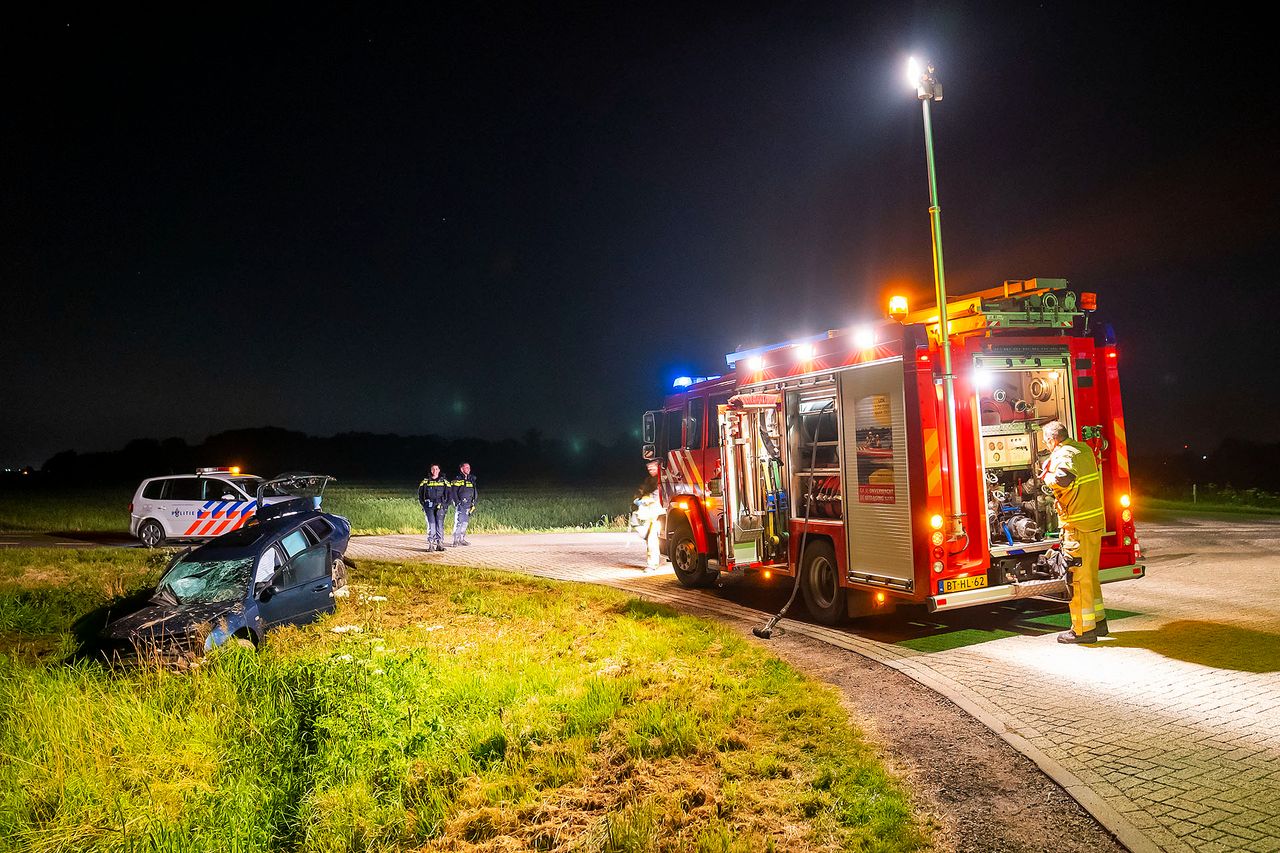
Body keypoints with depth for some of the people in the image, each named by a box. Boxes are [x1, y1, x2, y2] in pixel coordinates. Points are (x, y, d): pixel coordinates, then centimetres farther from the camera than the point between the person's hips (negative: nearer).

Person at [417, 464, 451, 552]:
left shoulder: (444, 482, 10)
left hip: (440, 506, 0)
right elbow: (420, 494, 14)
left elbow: (449, 494, 10)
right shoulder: (425, 482, 10)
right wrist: (423, 505, 3)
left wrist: (445, 504, 0)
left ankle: (440, 544, -4)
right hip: (429, 506, 0)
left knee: (440, 525, -8)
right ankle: (430, 545, -6)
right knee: (431, 525, -10)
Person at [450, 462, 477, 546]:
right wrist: (457, 503, -15)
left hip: (468, 505, 6)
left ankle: (462, 539, 16)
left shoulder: (472, 480, 14)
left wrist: (473, 504, 12)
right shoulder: (457, 480, -4)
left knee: (465, 522, 9)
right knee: (459, 522, -9)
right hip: (460, 504, -6)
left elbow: (474, 492, 18)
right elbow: (453, 492, -7)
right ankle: (456, 540, -5)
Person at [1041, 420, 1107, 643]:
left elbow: (1063, 479, -38)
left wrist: (1048, 476, -17)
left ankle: (1083, 629, 5)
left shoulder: (1064, 455, -17)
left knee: (1078, 577, -1)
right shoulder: (1084, 449, 11)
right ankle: (1098, 621, 28)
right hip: (1096, 522, 9)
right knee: (1091, 574, 19)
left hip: (1077, 526, -9)